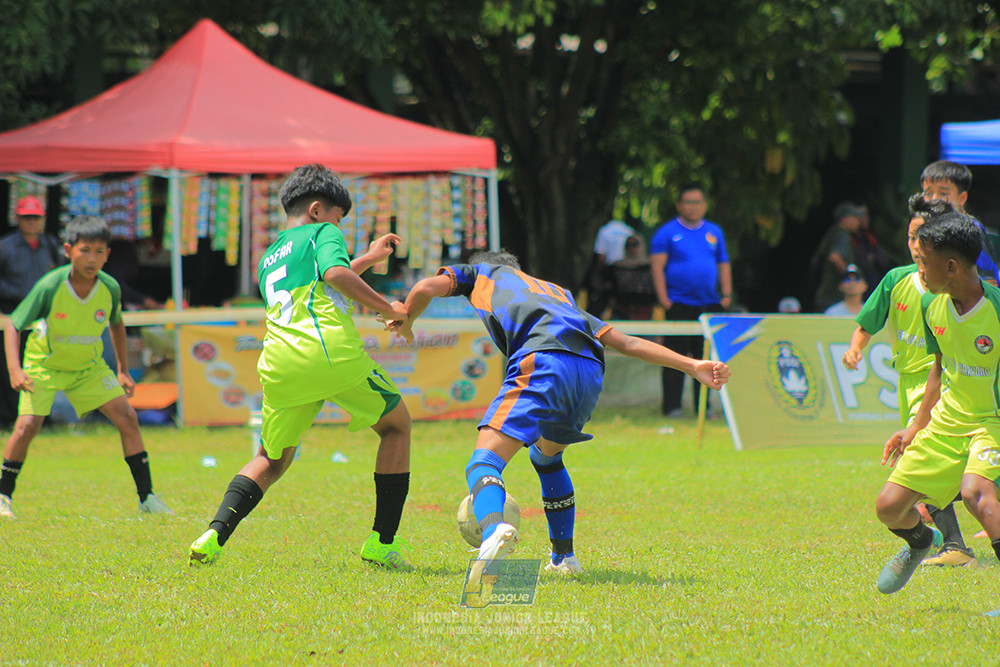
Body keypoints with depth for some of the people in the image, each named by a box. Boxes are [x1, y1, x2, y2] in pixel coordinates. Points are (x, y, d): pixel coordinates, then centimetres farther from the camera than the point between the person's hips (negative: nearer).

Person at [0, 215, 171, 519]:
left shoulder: (110, 288, -16)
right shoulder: (50, 287, -27)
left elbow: (116, 324, 6)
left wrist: (123, 371, 8)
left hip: (89, 366, 3)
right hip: (44, 365, -3)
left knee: (127, 417, -7)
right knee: (27, 425, -18)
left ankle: (146, 497, 1)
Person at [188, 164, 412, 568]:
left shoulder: (268, 259, 31)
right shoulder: (322, 233, 11)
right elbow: (336, 274, -10)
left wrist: (369, 258, 53)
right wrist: (388, 309, -4)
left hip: (280, 366, 5)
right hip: (333, 351, -5)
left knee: (272, 460, 23)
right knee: (396, 425, 17)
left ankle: (214, 535, -2)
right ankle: (383, 542, 11)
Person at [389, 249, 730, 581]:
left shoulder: (481, 272, 32)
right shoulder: (557, 292, 42)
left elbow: (427, 288, 13)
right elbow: (626, 342, 34)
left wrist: (405, 322, 33)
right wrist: (692, 366, 32)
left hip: (543, 362, -6)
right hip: (592, 371, 6)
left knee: (484, 461, -14)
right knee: (546, 456, 33)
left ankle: (493, 530, -47)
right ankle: (564, 557, 35)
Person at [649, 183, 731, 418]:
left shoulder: (714, 232, 14)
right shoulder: (667, 232, 0)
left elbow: (724, 265, 18)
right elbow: (657, 266, -5)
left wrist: (727, 295, 6)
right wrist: (664, 299, -13)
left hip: (709, 305, 4)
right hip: (679, 305, -4)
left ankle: (704, 406, 12)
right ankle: (672, 405, 1)